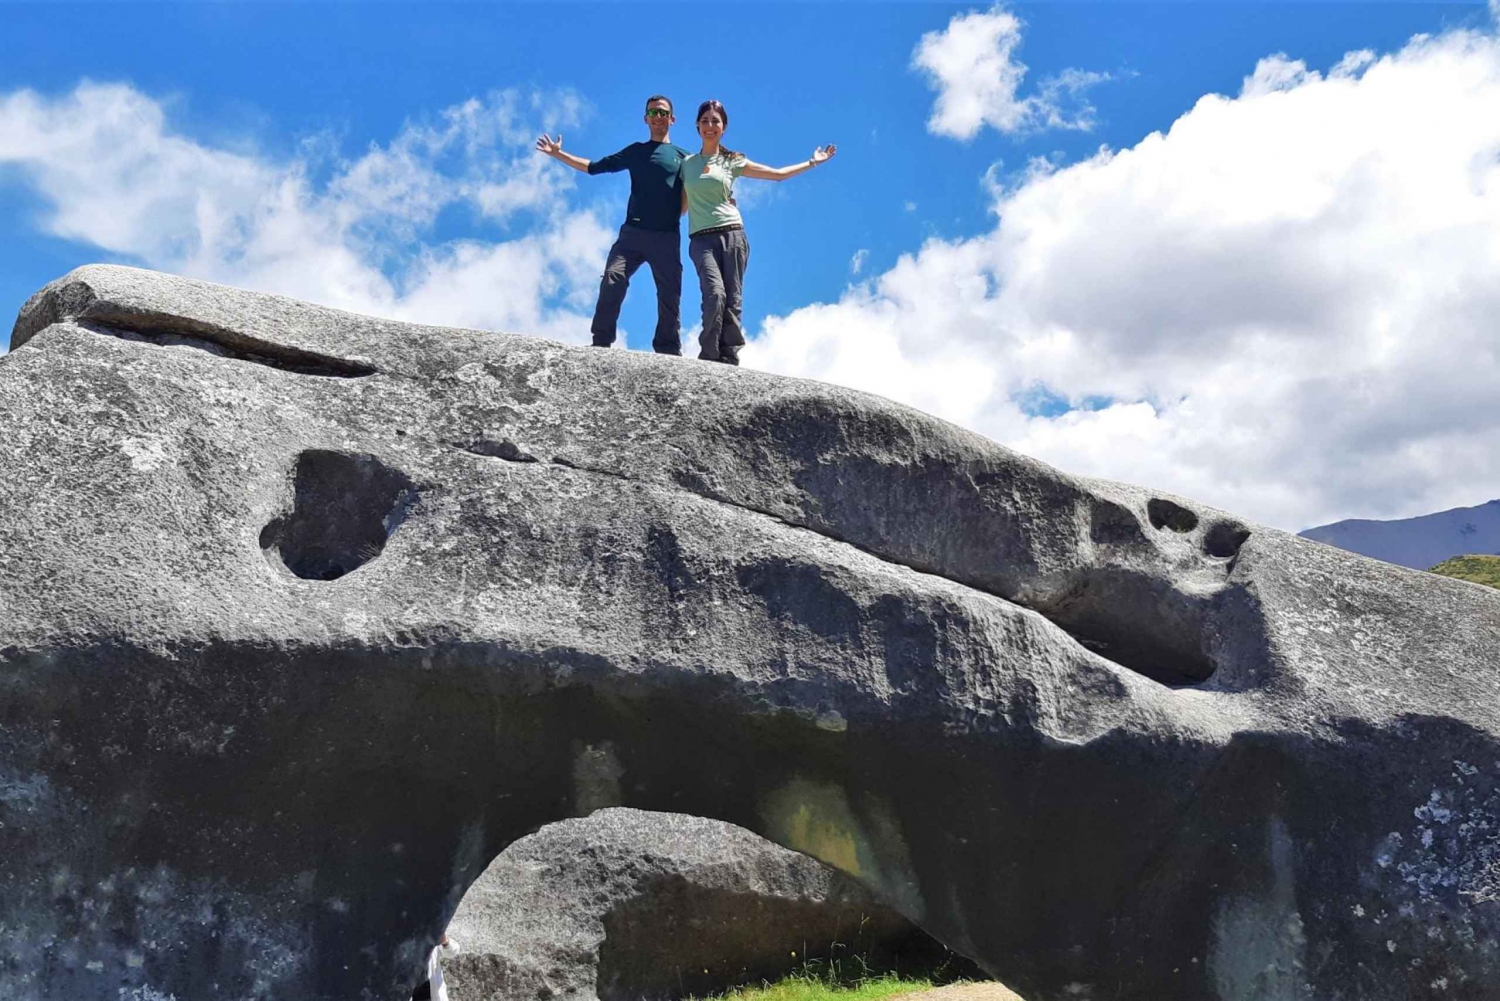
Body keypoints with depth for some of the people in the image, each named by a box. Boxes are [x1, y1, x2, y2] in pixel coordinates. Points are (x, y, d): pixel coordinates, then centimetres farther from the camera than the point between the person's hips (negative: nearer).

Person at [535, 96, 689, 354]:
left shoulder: (683, 156, 15)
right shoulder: (636, 152, 19)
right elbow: (594, 167, 19)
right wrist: (558, 154, 16)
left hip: (667, 237, 0)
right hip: (633, 232, 1)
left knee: (669, 296, -2)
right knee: (612, 280, -17)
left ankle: (669, 354, 3)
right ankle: (600, 344, -18)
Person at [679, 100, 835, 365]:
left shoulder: (733, 162, 13)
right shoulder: (687, 163, 16)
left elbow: (778, 174, 17)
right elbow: (683, 205, 23)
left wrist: (812, 162, 17)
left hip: (732, 235, 0)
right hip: (702, 239, 0)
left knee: (732, 302, -9)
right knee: (715, 293, -24)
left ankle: (729, 362, -6)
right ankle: (708, 359, -18)